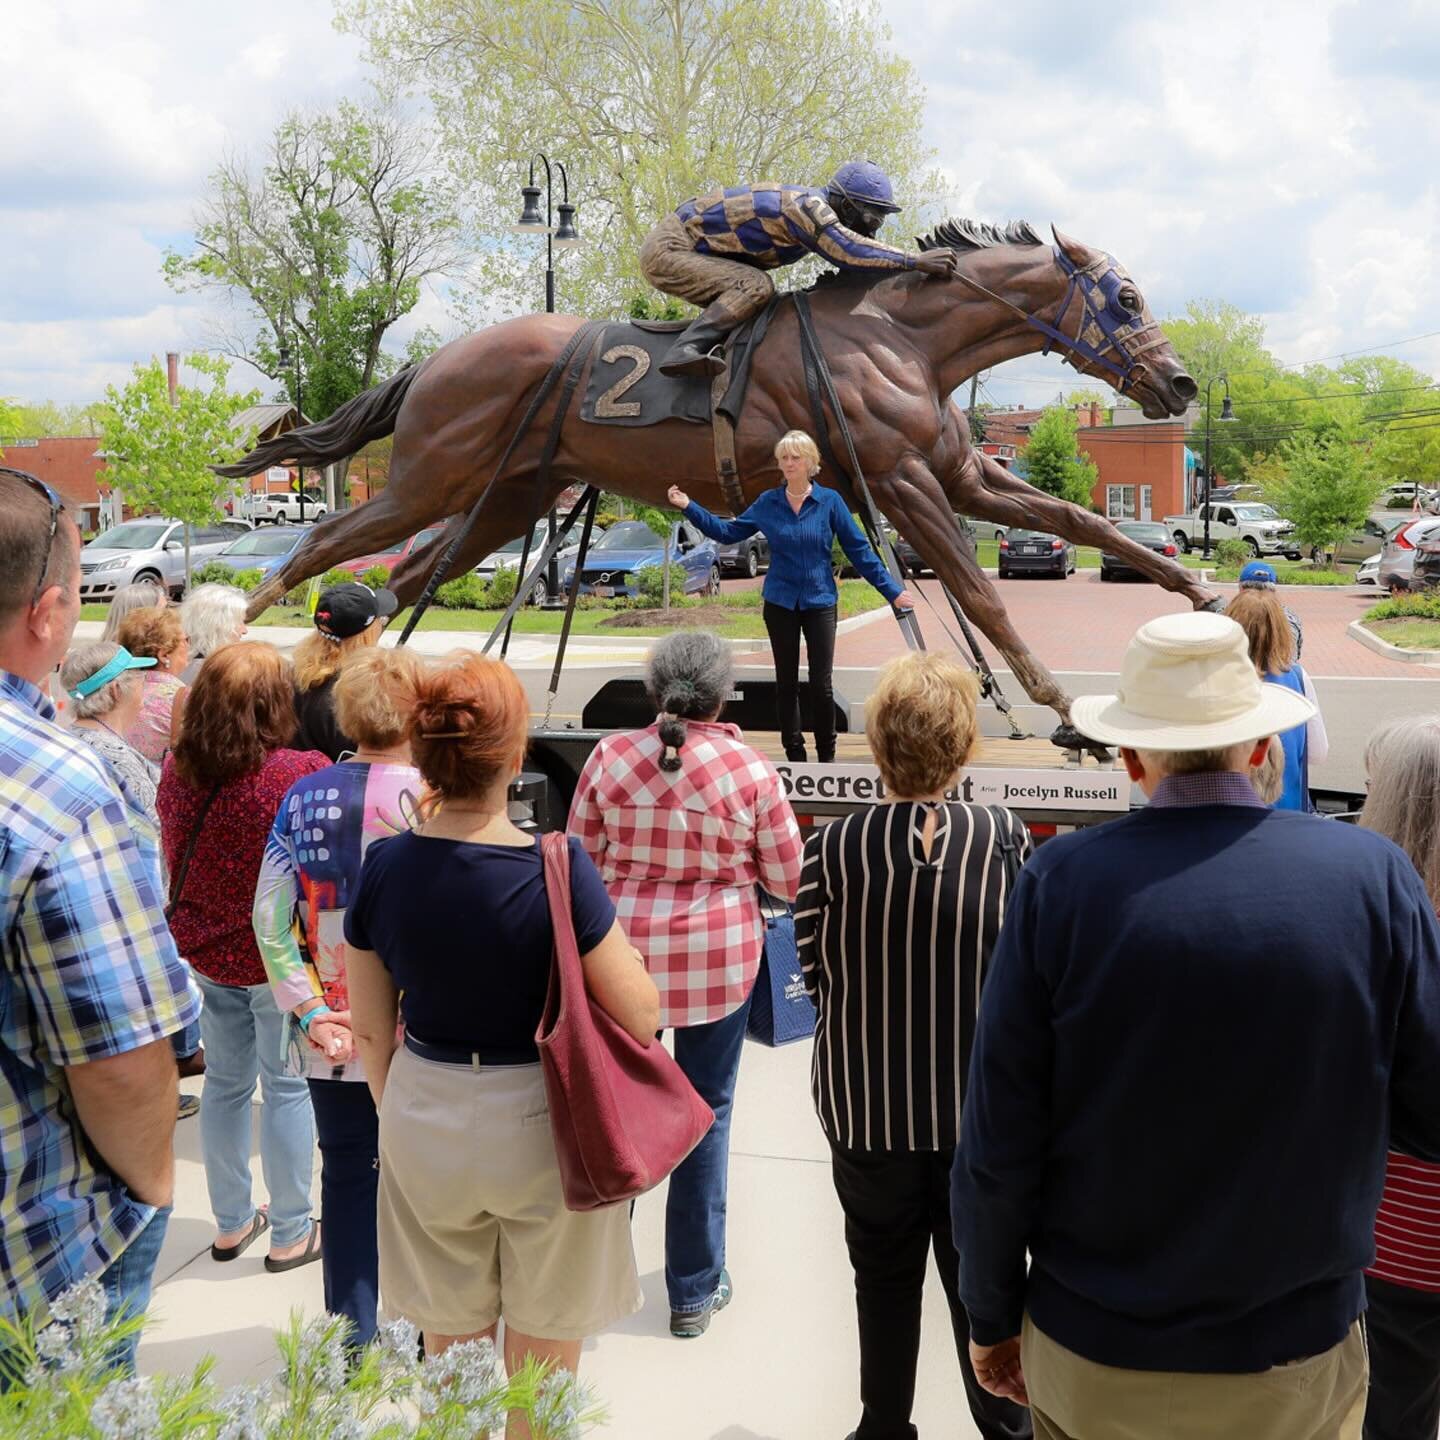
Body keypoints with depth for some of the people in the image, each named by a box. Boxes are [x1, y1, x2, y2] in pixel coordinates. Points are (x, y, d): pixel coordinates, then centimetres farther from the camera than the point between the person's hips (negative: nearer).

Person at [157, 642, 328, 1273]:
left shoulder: (176, 772, -6)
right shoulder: (305, 774, -23)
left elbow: (174, 860, 10)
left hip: (205, 953, 5)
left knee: (225, 1082, 18)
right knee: (288, 1087, 9)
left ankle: (231, 1223, 33)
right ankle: (290, 1234, 22)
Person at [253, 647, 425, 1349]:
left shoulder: (304, 799, -2)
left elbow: (270, 917, -4)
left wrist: (308, 1011, -5)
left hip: (332, 1033, 3)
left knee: (348, 1175, 16)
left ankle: (353, 1335, 28)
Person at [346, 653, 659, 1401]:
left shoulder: (383, 867, -11)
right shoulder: (556, 871, -23)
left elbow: (370, 1029, 0)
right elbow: (640, 1017, -18)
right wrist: (618, 944, 0)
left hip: (423, 1123, 4)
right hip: (541, 1129, -3)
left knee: (450, 1340, 24)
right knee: (542, 1357, 19)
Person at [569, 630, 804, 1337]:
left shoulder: (608, 757, -8)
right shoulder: (750, 769, -12)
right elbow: (787, 879, -4)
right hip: (718, 960, -2)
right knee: (706, 1113, 12)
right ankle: (695, 1291, 23)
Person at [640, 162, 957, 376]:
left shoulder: (817, 209, 9)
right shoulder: (809, 206, -22)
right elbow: (847, 249, -36)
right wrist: (916, 260, -36)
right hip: (668, 250, -10)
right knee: (755, 286, -24)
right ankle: (685, 349, -30)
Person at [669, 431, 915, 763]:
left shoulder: (830, 501, -4)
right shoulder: (768, 502, 2)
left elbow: (859, 550, -1)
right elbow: (728, 532, 9)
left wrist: (892, 590, -2)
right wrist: (690, 507, 2)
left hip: (820, 602, -2)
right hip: (780, 603, 2)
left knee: (822, 684, 0)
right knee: (786, 683, 8)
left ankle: (827, 756, 14)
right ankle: (795, 755, 18)